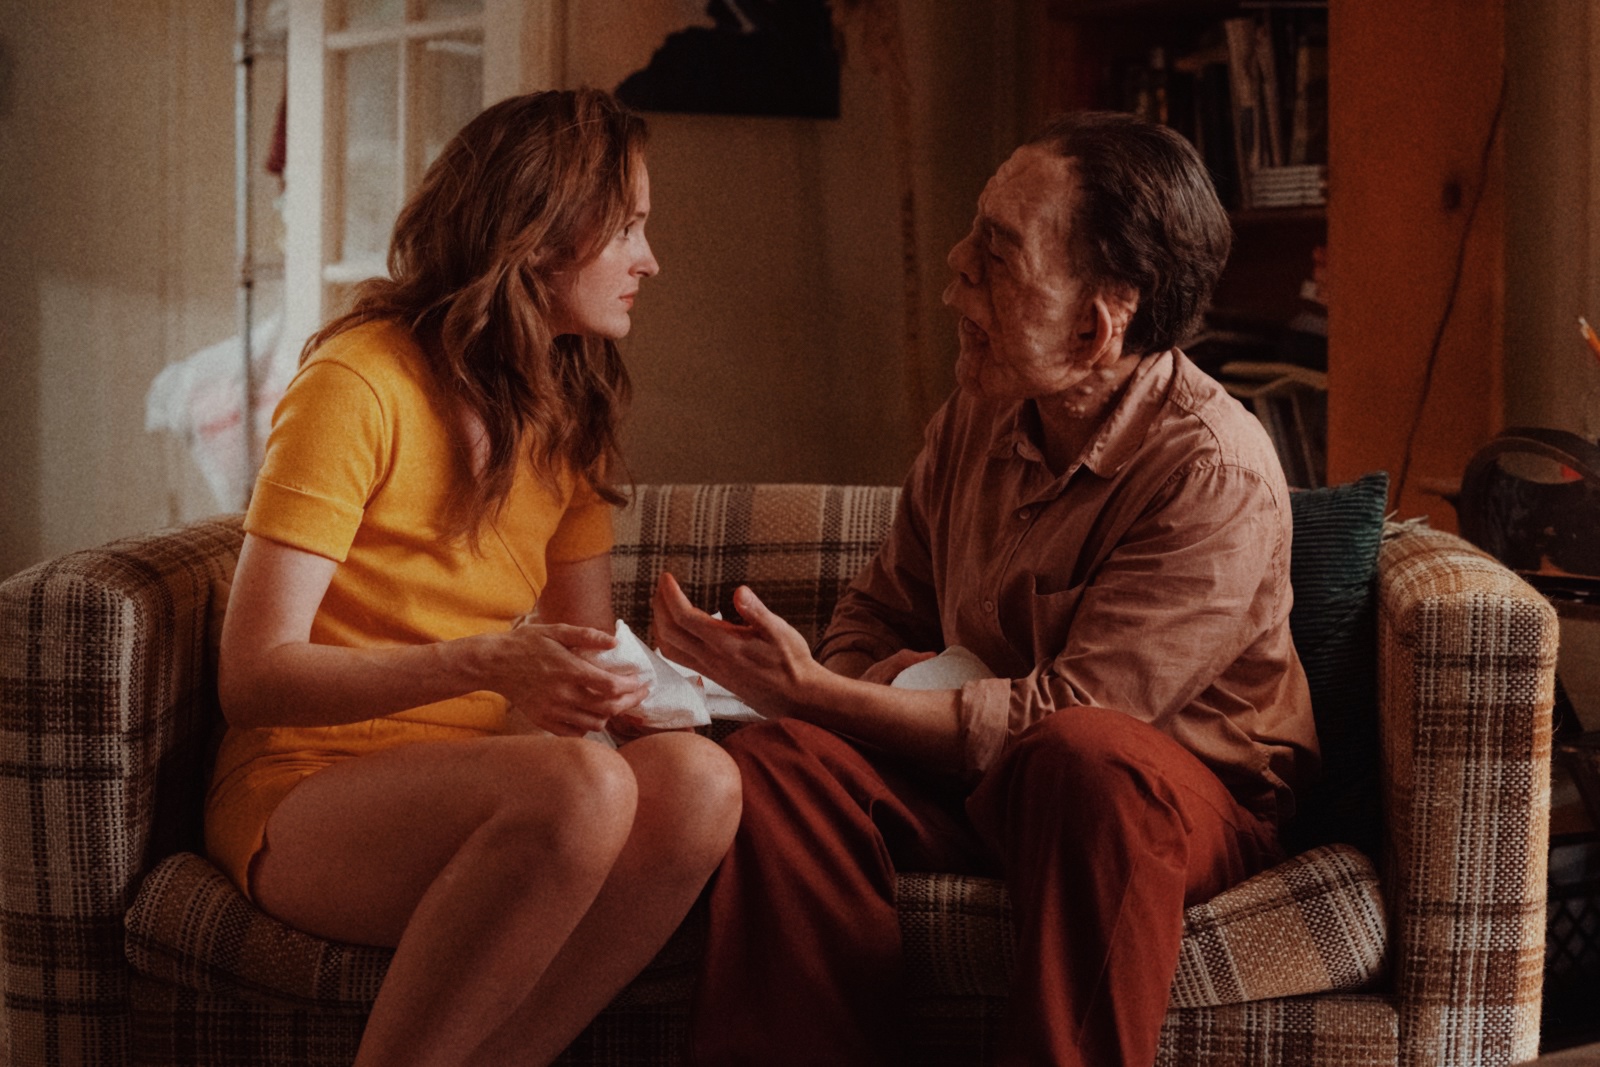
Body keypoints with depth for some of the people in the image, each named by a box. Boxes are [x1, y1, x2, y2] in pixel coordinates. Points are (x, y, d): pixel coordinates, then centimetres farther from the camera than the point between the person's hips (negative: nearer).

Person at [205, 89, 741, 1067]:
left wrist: (613, 684, -12)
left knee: (696, 777, -26)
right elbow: (253, 679, -15)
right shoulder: (360, 383, -10)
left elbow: (580, 656, 12)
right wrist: (482, 665, -29)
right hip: (308, 792, -6)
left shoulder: (569, 411, 14)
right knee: (581, 785, -36)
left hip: (481, 787, 6)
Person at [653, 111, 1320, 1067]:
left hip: (1182, 792, -5)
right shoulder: (981, 414, 3)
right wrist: (829, 691, -10)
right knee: (774, 760, -22)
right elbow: (882, 610, 15)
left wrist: (818, 695, -24)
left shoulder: (1217, 475, -19)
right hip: (980, 775, 6)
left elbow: (1070, 713, -23)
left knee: (1087, 756, -40)